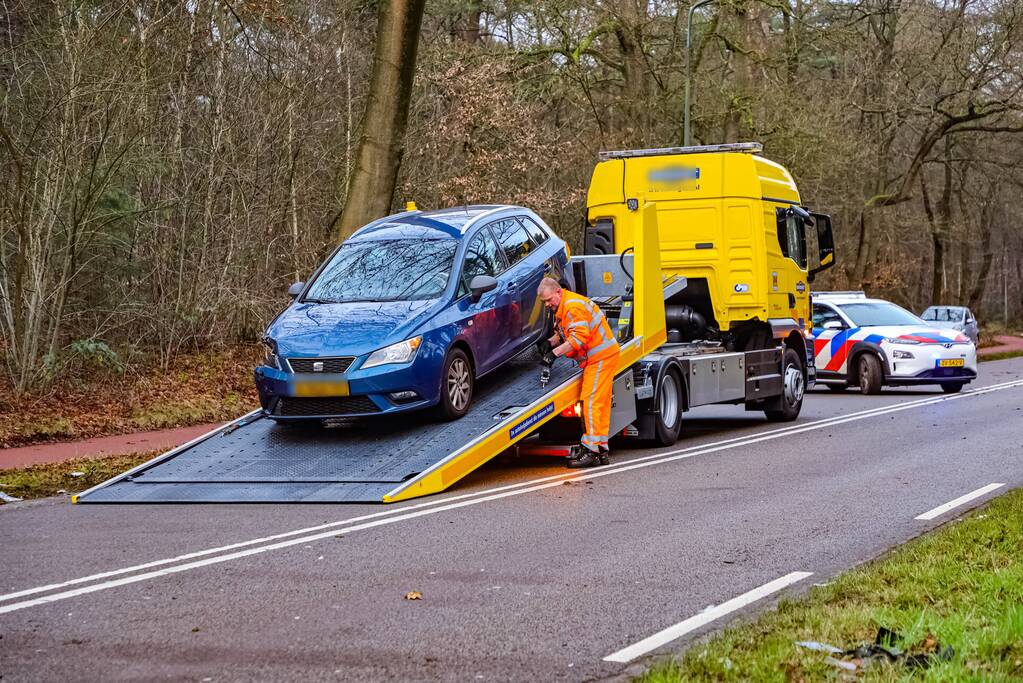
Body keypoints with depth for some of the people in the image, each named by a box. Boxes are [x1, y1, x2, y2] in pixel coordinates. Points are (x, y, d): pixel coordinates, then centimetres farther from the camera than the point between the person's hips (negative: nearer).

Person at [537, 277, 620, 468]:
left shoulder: (574, 306, -19)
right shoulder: (562, 307, 15)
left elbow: (579, 338, -26)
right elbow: (564, 332, 23)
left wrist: (555, 353, -26)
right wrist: (550, 342, 3)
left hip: (602, 357, -11)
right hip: (597, 358, 11)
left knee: (591, 401, -14)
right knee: (600, 403, 10)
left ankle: (591, 450, -16)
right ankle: (602, 450, 13)